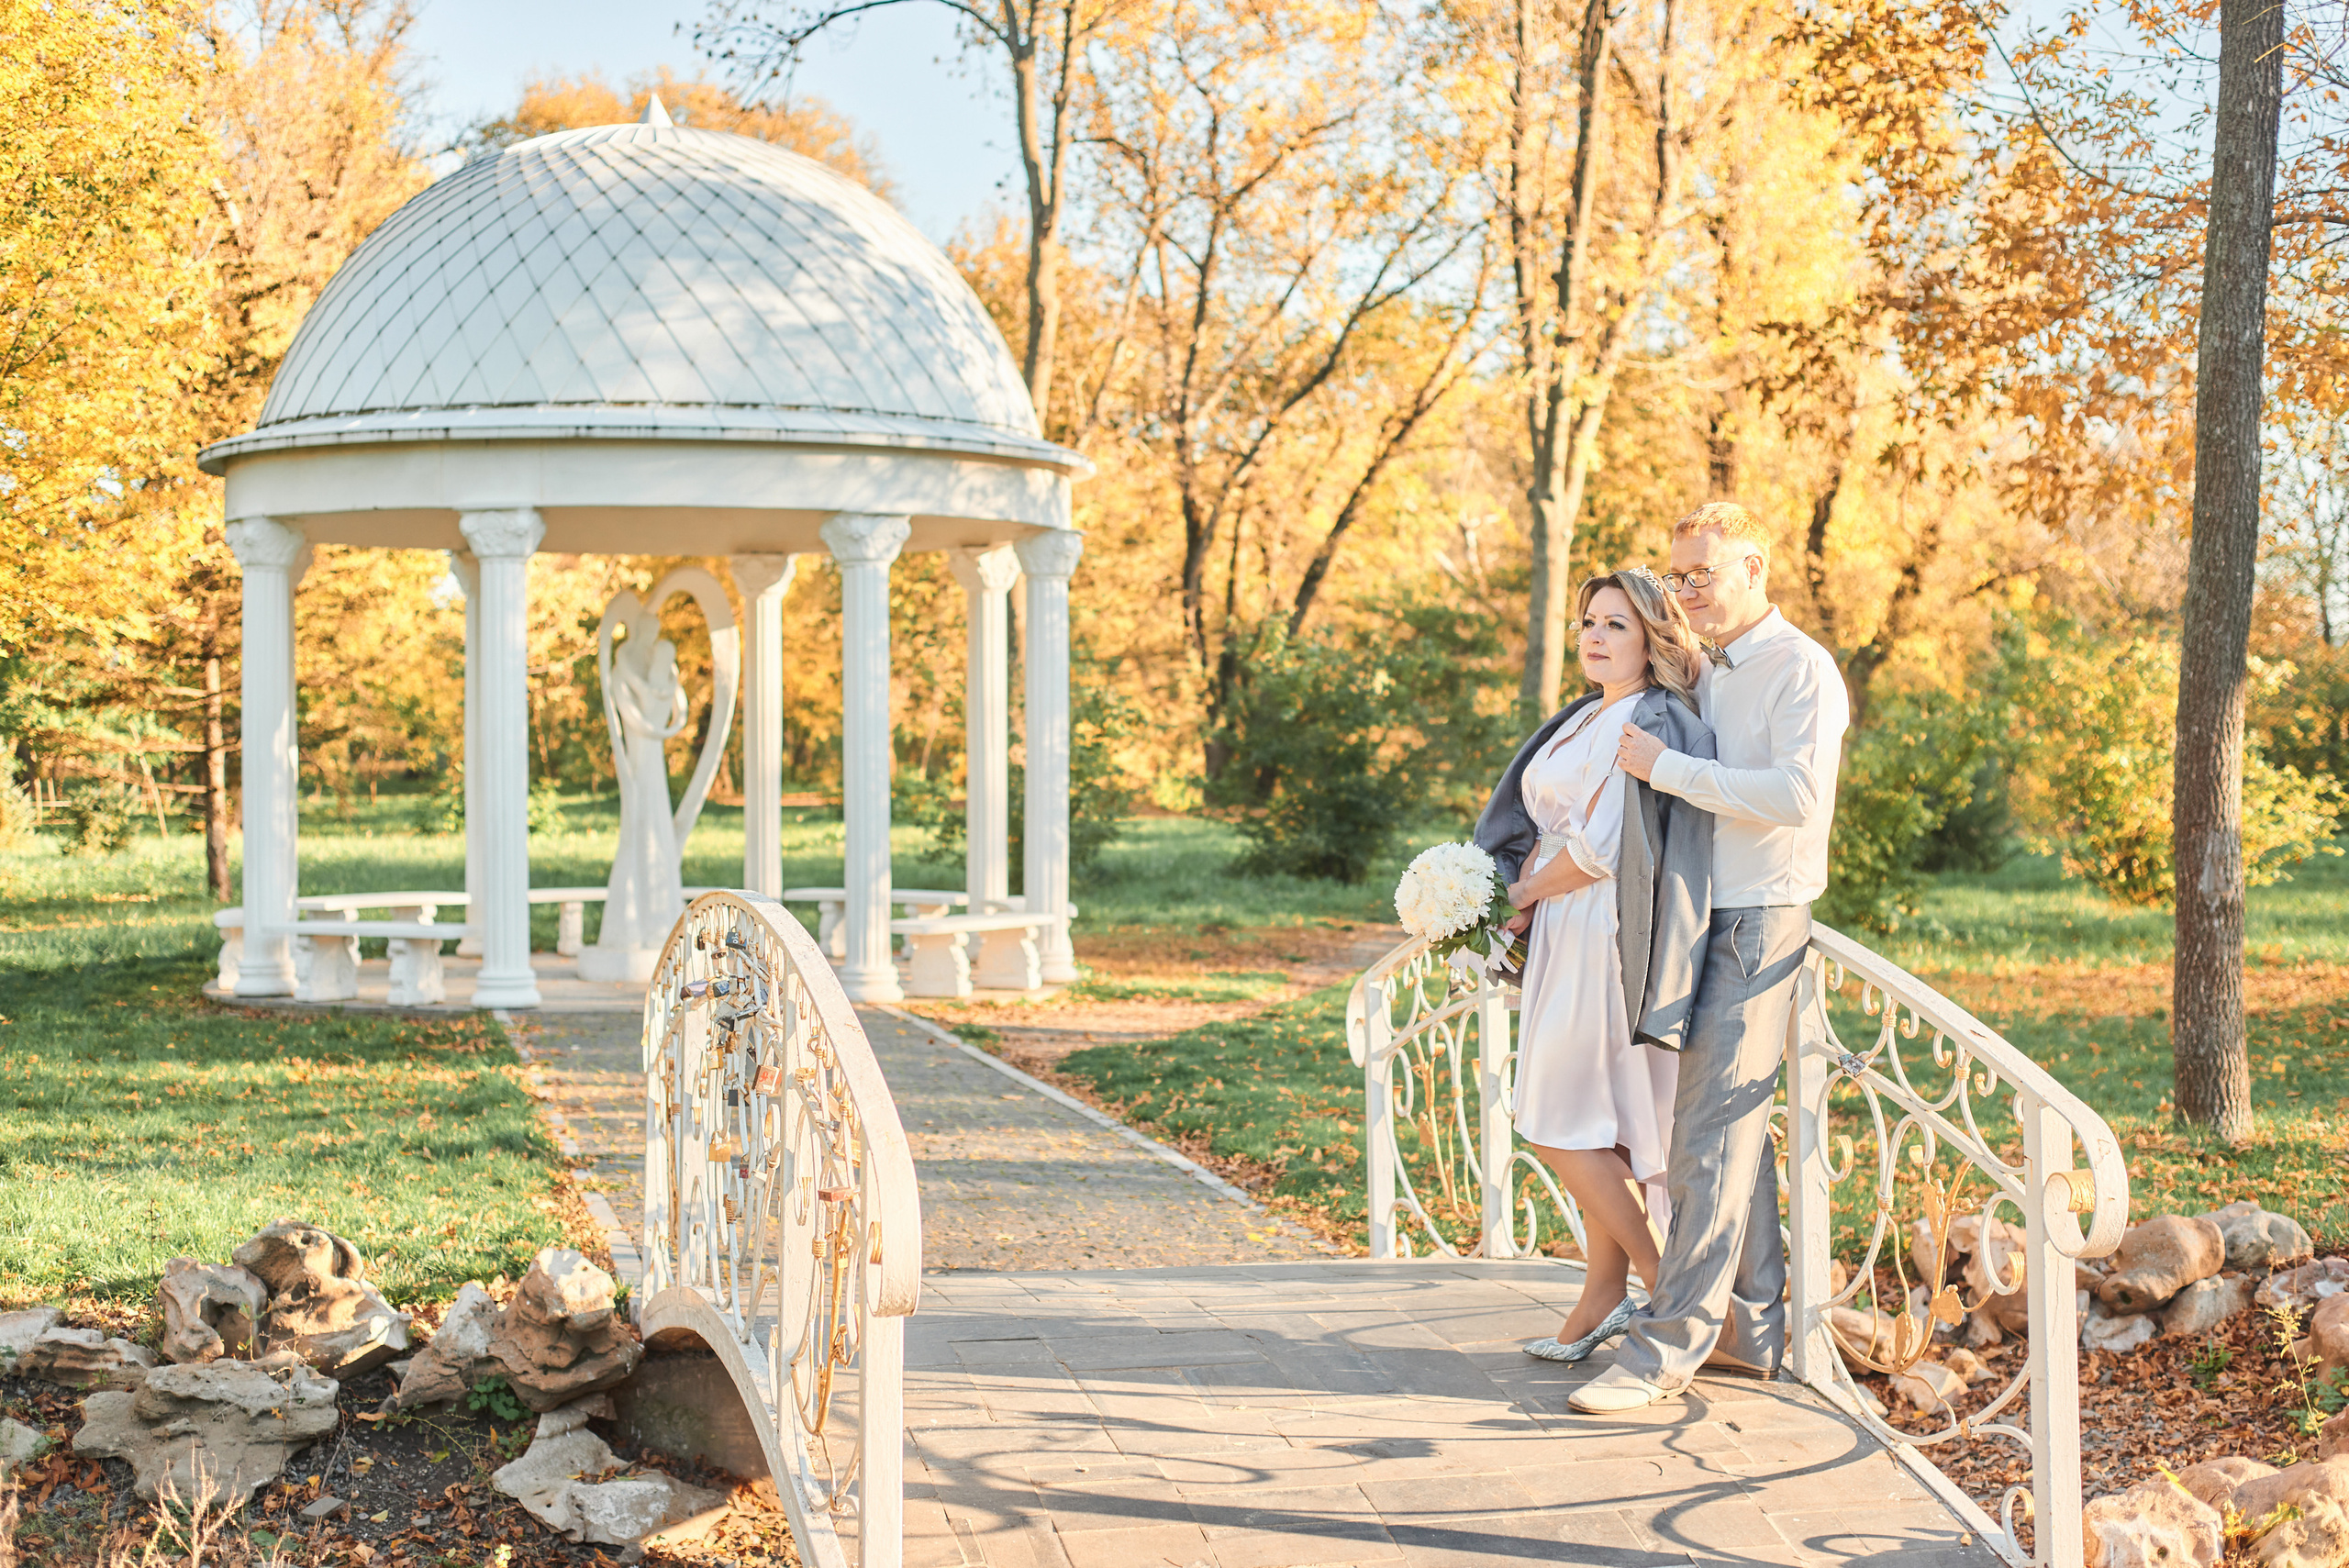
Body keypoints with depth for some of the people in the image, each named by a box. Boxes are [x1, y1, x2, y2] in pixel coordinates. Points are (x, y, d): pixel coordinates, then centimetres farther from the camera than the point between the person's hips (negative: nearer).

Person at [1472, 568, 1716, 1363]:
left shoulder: (1650, 723, -15)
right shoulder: (1586, 718, 15)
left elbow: (1602, 849, -20)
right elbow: (1548, 832, 18)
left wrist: (1526, 894, -6)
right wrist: (1525, 889, 0)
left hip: (1605, 942, -9)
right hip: (1565, 938, 9)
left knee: (1567, 1131, -6)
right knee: (1599, 1131, 10)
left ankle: (1669, 1287, 3)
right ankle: (1604, 1297, 15)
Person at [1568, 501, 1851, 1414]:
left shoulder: (1802, 670, -9)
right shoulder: (1705, 674, 16)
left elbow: (1797, 795, -22)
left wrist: (1667, 767, -19)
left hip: (1762, 921, -8)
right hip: (1704, 918, 9)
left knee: (1711, 1135, -10)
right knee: (1735, 1129, 11)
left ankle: (1667, 1349, -9)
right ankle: (1754, 1330, 17)